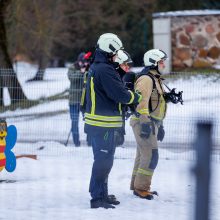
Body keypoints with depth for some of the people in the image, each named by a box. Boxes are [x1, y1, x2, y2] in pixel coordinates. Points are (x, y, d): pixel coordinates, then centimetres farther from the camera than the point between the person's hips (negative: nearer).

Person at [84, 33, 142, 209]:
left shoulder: (96, 67, 15)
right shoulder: (104, 70, -19)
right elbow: (120, 93, -21)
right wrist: (137, 97, -4)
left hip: (98, 121, 11)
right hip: (103, 124, -11)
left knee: (104, 159, 19)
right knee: (104, 160, -7)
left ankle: (102, 193, 29)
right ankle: (97, 198, -5)